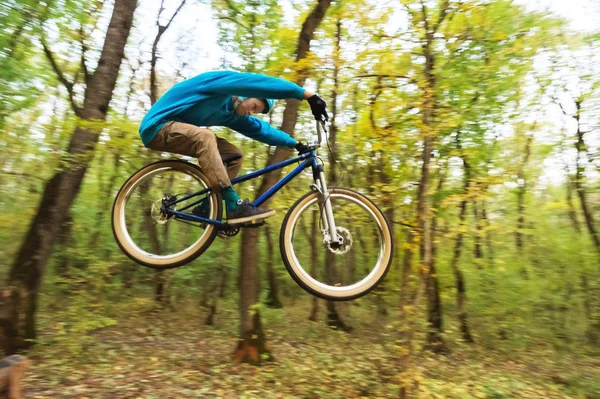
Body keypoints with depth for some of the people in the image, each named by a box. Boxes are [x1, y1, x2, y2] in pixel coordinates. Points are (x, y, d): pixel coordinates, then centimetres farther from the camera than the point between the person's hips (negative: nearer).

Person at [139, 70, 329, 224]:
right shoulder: (225, 81, -16)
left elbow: (261, 129, 10)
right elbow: (261, 83, -28)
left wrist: (295, 143, 4)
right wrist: (308, 95, -33)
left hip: (183, 133, 9)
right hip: (157, 127, -8)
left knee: (234, 155, -3)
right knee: (205, 136, -37)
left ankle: (206, 208, -1)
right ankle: (235, 206, -38)